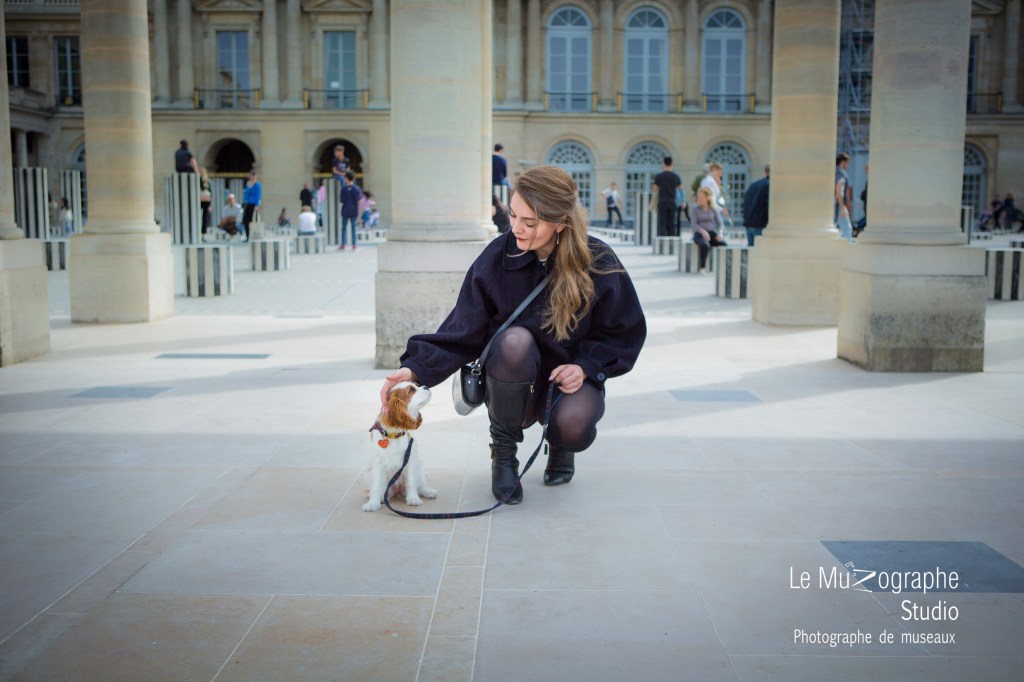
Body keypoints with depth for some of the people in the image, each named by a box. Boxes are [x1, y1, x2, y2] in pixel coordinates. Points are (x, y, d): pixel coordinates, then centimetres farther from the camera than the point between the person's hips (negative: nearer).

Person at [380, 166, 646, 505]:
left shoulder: (598, 263, -13)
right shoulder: (497, 258, -14)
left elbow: (625, 333, -2)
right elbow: (462, 333, -15)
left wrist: (586, 366, -18)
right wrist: (416, 368, -30)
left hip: (570, 378, 0)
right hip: (514, 385, 0)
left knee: (574, 426, -34)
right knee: (515, 339, -34)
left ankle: (560, 444, 9)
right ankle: (504, 451, -11)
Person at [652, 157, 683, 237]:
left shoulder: (658, 176, -6)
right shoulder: (676, 177, 2)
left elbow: (654, 189, 0)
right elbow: (680, 187, 17)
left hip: (662, 202, -2)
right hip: (672, 202, 2)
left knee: (662, 223, -1)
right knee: (671, 223, 7)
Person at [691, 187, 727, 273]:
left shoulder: (713, 209, 7)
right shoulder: (696, 209, 0)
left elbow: (719, 223, 6)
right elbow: (694, 224, -8)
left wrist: (720, 233, -15)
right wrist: (703, 231, -26)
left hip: (712, 232, 3)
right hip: (699, 233, -3)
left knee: (725, 245, -25)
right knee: (705, 245, -37)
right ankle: (702, 267, -22)